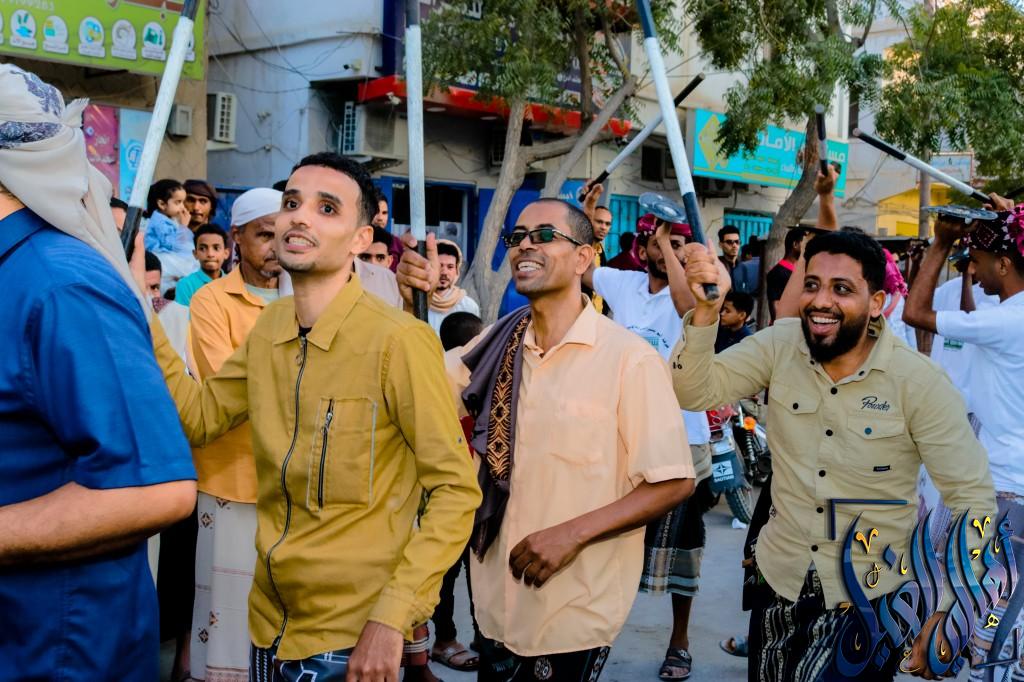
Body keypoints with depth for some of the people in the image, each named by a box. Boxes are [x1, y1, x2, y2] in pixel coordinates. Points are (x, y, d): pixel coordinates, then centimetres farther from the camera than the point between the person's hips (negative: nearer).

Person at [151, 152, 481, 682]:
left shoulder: (398, 341, -20)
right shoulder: (268, 328, 2)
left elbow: (456, 490, -18)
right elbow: (198, 417, 10)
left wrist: (392, 618, -22)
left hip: (351, 637, -7)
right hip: (268, 621, 7)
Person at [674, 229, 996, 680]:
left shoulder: (918, 381, -16)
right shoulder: (780, 346, -8)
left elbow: (972, 498, -13)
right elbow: (695, 392, -15)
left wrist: (947, 614, -16)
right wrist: (707, 309, -31)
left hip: (870, 597, -3)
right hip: (780, 580, 3)